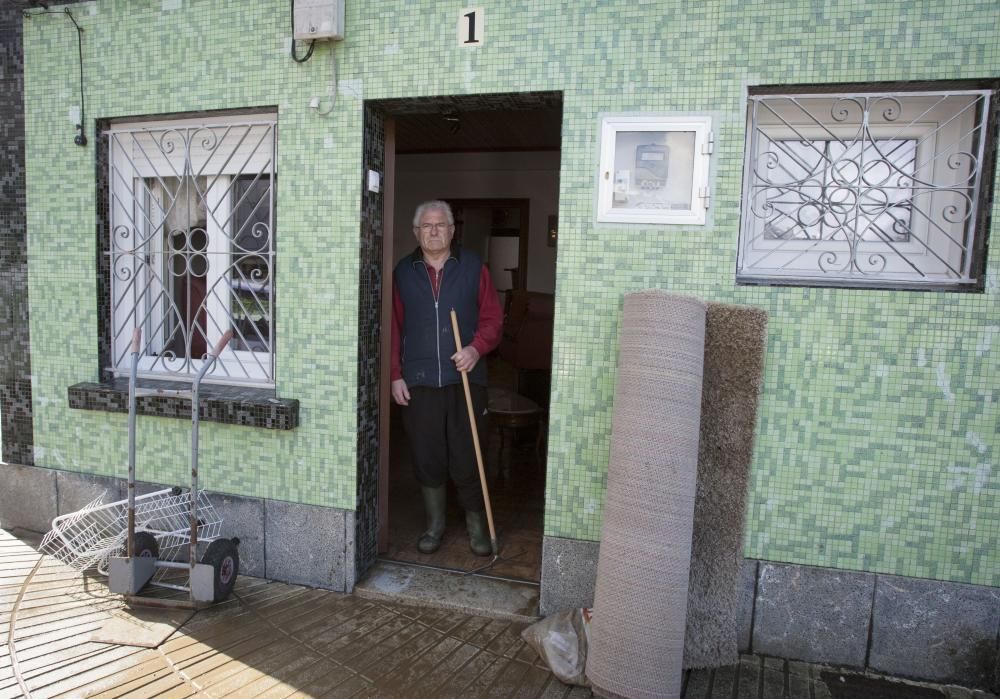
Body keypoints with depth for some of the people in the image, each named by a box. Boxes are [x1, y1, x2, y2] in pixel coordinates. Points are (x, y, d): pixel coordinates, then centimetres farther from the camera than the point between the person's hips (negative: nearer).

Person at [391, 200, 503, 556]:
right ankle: (435, 525, 26)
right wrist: (395, 374, 2)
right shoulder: (403, 272, 8)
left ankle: (477, 524, 23)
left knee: (467, 458, 3)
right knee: (427, 457, 8)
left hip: (465, 379, -1)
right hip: (419, 381, 1)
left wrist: (477, 347, -14)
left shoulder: (473, 267, 5)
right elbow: (394, 327, 7)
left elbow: (493, 317, 4)